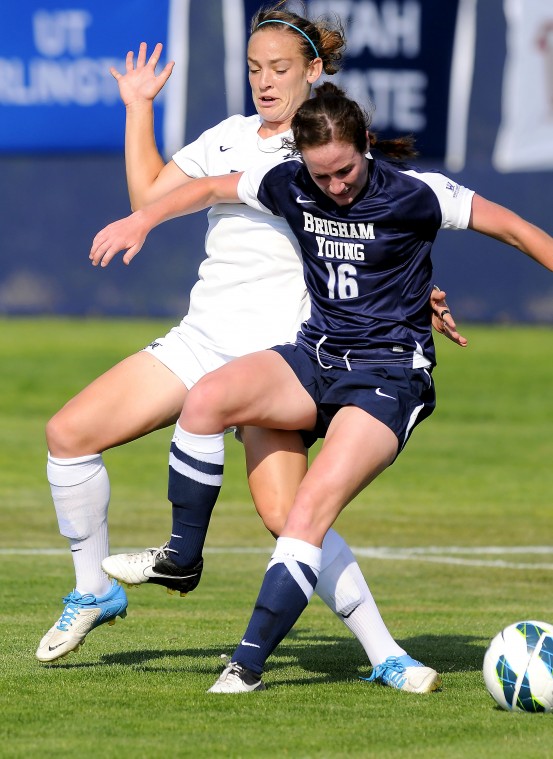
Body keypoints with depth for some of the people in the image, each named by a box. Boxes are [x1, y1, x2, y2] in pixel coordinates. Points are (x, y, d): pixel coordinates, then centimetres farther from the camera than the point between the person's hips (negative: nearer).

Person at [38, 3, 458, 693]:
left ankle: (385, 655, -15)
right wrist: (139, 109, 19)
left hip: (276, 351, -6)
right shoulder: (230, 137, 14)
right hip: (199, 340, 6)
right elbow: (150, 194, 22)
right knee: (69, 431, -2)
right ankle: (95, 591, 15)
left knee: (284, 514, -22)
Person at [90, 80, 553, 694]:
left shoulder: (414, 193, -13)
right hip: (316, 358, 5)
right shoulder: (290, 186, 1)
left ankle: (248, 662, -24)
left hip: (391, 374, -5)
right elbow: (213, 188, 18)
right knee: (207, 399, -24)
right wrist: (142, 221, 9)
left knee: (312, 506, -24)